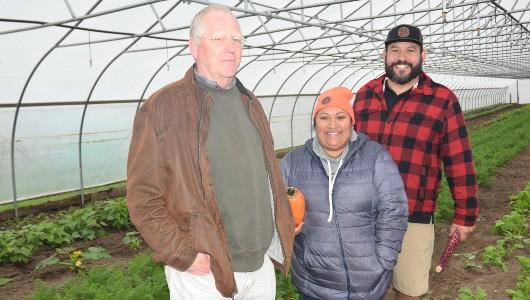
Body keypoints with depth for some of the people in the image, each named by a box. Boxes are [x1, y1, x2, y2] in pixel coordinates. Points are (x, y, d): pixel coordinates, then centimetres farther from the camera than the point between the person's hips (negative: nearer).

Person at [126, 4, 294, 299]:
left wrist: (283, 226, 10)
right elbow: (144, 197, -12)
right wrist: (182, 253, -16)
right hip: (203, 273, -6)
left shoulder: (250, 103, 10)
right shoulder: (162, 108, -11)